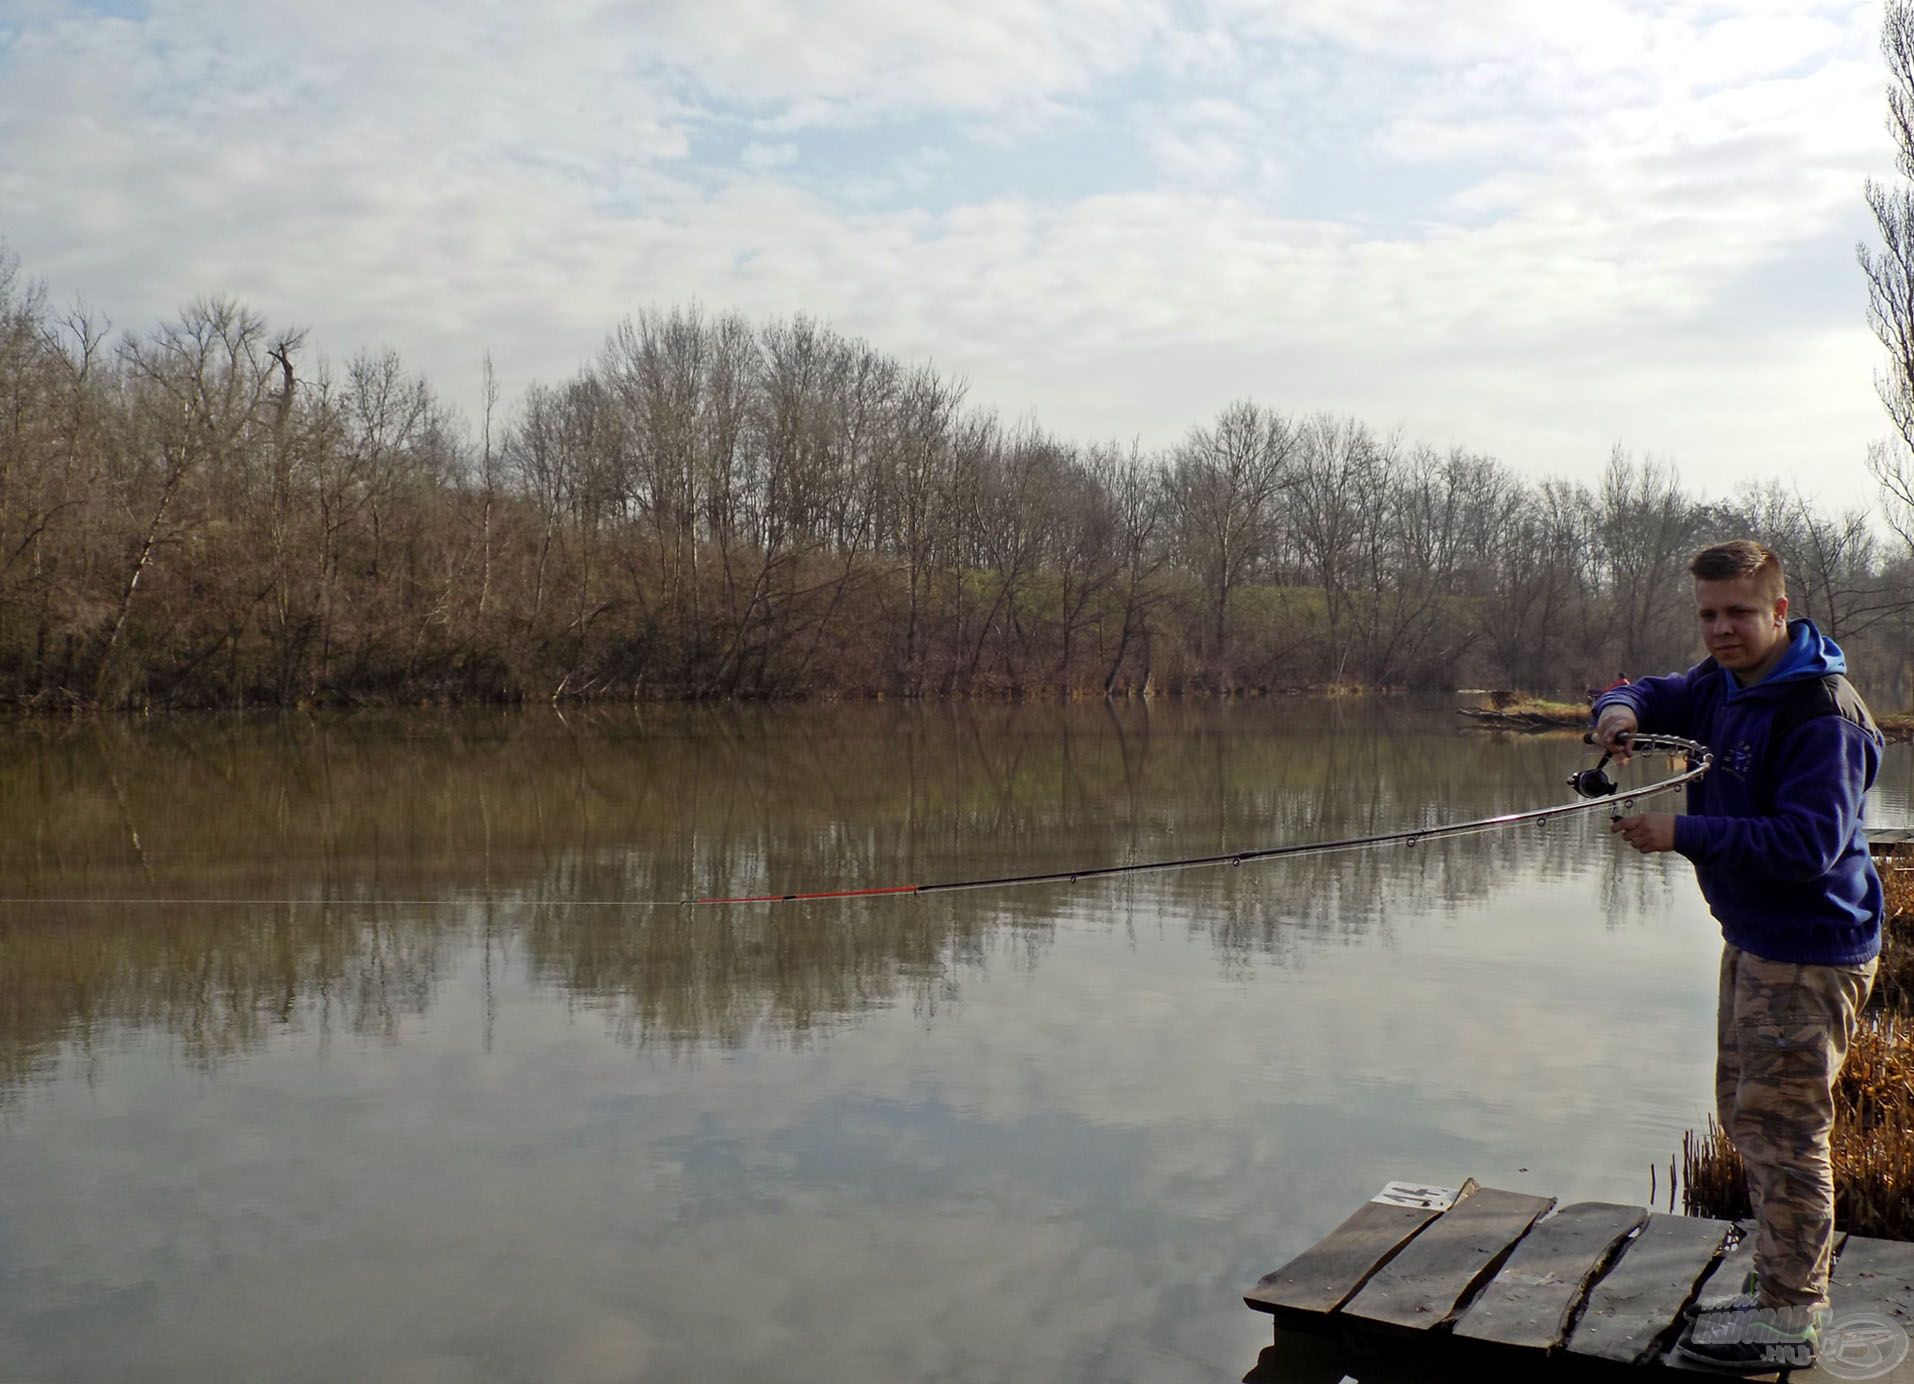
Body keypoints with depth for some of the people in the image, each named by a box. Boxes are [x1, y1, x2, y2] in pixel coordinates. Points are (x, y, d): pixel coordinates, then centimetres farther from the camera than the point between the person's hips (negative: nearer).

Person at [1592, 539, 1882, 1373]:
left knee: (1782, 1127, -4)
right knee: (1746, 1115, 18)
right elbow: (1644, 696, 17)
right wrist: (1620, 711, -8)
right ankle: (1796, 1288, 32)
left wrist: (1684, 834, -27)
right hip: (1752, 939, 10)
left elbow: (1811, 844, -26)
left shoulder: (1821, 712, -21)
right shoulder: (1721, 685, 6)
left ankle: (1787, 1321, 9)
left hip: (1808, 951, -10)